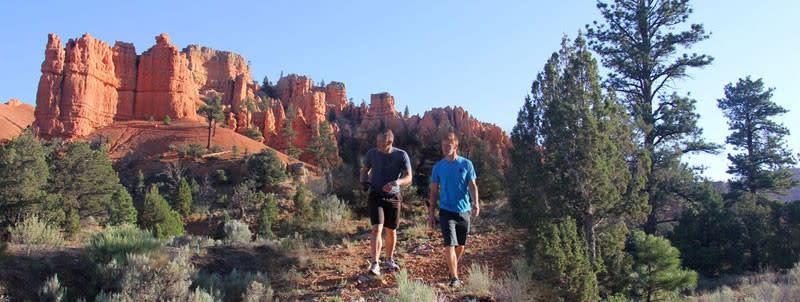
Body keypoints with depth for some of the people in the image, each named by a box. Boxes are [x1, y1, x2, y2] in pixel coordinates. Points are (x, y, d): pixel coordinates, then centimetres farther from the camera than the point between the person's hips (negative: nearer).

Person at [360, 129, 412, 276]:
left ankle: (389, 260, 32)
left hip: (393, 198, 1)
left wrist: (396, 183, -31)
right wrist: (364, 181, -12)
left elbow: (408, 177, -11)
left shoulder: (401, 155, -9)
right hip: (375, 196, -1)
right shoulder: (372, 153, -7)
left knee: (391, 231, 12)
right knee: (377, 228, -17)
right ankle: (374, 264, -17)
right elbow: (365, 170, 10)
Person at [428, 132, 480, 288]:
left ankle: (452, 269, 37)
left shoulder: (466, 164, 0)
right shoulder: (438, 166, 2)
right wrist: (431, 214, 2)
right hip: (446, 211, -1)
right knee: (449, 244, -11)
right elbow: (434, 191, 5)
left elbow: (472, 185, -1)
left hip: (464, 211, 1)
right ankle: (454, 278, -6)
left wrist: (476, 202, -19)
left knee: (460, 245, 14)